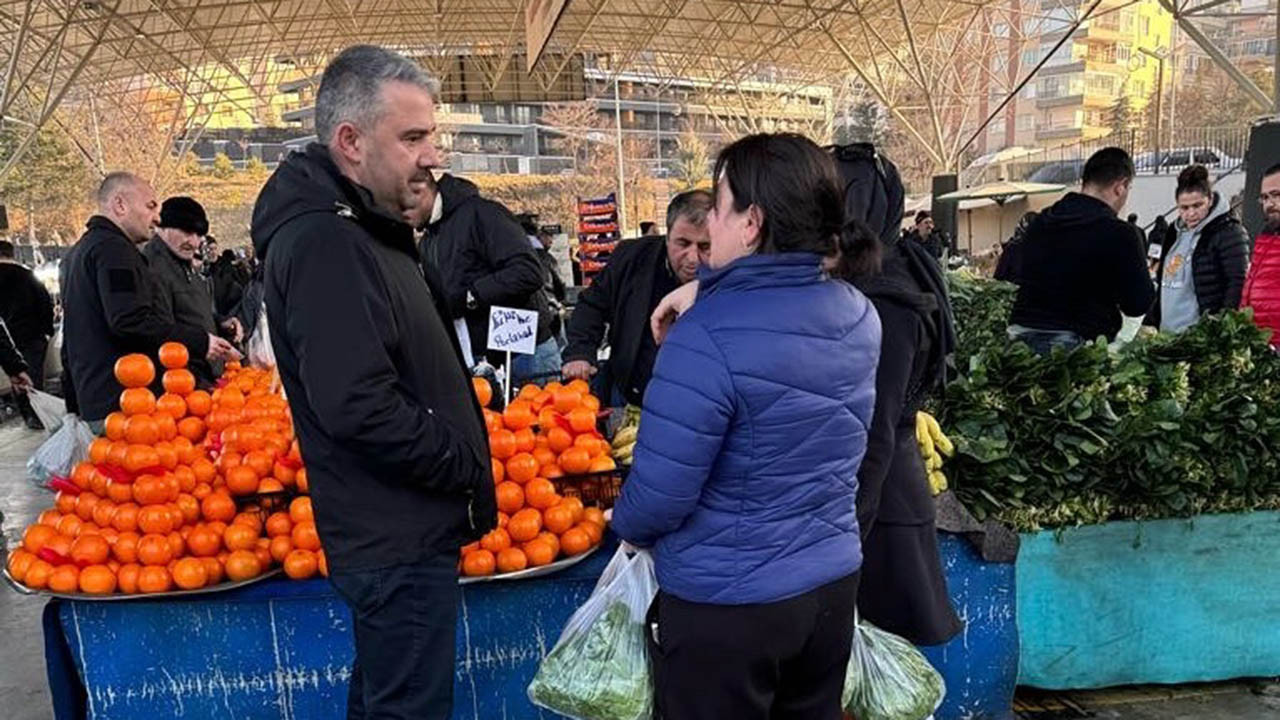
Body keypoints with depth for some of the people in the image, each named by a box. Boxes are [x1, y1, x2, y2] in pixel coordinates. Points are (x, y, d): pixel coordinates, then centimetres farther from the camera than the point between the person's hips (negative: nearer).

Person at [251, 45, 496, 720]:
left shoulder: (359, 229, 12)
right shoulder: (323, 241, -21)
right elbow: (357, 407, -29)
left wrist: (464, 459, 13)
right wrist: (467, 464, -16)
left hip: (394, 531, 10)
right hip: (397, 538, -10)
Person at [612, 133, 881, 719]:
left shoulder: (707, 337, -26)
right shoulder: (859, 315, -3)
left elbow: (659, 495, -22)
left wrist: (625, 526, -2)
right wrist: (706, 291, 11)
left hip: (724, 605, -6)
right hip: (833, 585, 7)